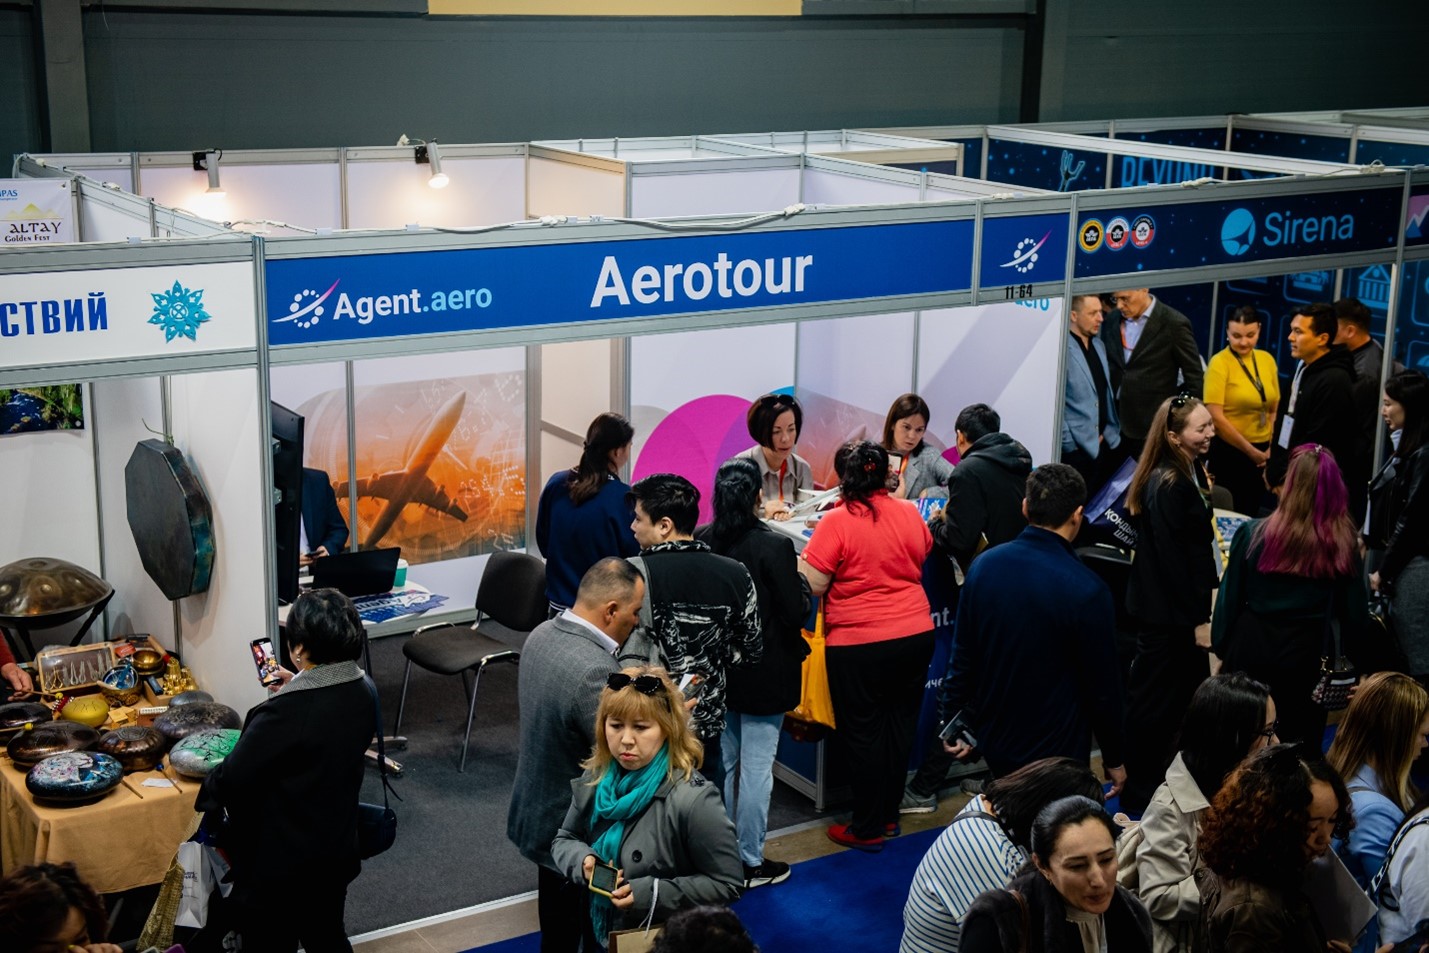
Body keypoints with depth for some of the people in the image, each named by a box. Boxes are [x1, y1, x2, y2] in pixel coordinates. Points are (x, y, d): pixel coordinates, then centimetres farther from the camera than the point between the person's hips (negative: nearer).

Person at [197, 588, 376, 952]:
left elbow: (233, 779, -23)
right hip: (336, 851, 7)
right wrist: (297, 688, 15)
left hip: (279, 864, -7)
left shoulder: (284, 712, -30)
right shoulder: (361, 694, -6)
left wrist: (208, 790, -2)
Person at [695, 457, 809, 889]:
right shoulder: (774, 546, -20)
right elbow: (795, 612, -16)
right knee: (757, 767, 5)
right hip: (762, 674, -5)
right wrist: (802, 588, 3)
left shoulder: (700, 542, -6)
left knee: (721, 762, 18)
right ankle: (750, 862, 14)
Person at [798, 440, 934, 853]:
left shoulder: (836, 522, -15)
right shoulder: (909, 514, 1)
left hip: (859, 642, -5)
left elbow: (814, 584, -14)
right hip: (916, 635, 5)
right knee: (900, 726, 16)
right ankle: (889, 814, 28)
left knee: (863, 733, 6)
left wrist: (793, 557, 3)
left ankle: (867, 829, 13)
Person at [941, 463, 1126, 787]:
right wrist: (1113, 759, 1)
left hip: (992, 738, 5)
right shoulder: (1087, 591, -20)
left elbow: (962, 656, 2)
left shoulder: (984, 566, -5)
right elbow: (1102, 685, -12)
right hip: (1055, 749, -5)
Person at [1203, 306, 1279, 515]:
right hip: (1229, 452, -5)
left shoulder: (1267, 359, 4)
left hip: (1262, 452, 5)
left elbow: (1274, 409, 12)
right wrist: (1250, 451, -12)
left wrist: (1271, 448, 1)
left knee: (1251, 513, 14)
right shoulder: (1220, 363, -12)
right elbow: (1215, 417, -16)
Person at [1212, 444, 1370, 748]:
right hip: (1308, 654, 0)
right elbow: (1354, 612, -1)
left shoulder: (1252, 534, -11)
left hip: (1252, 648, 0)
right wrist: (1351, 661, 12)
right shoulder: (1343, 545, -10)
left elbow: (1230, 598, -4)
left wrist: (1221, 646, 9)